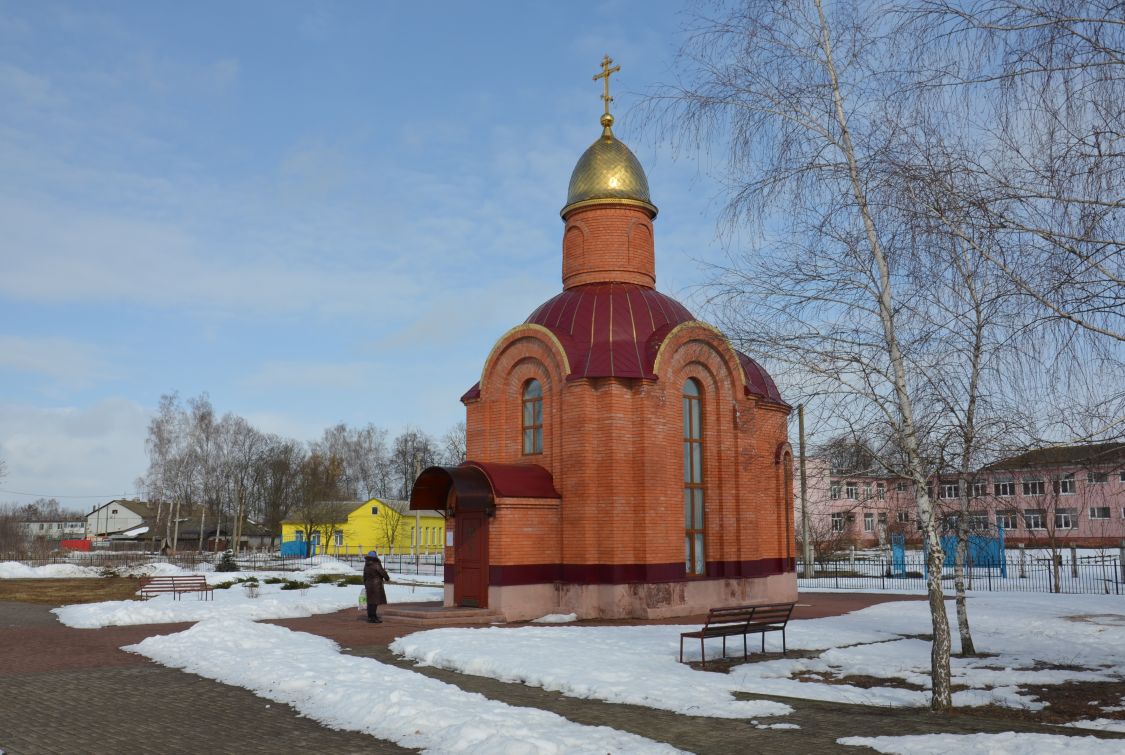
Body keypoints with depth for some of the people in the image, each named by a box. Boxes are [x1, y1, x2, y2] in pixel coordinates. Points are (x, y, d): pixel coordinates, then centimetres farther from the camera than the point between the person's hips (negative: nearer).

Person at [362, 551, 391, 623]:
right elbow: (383, 572, -11)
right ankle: (373, 618, -7)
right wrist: (387, 578, 9)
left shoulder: (366, 565, 9)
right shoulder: (376, 565, -16)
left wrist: (365, 584, 29)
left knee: (370, 601, 15)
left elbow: (364, 576, 17)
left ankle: (370, 616, 22)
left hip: (368, 584, 8)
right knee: (375, 601, -6)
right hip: (376, 585, -8)